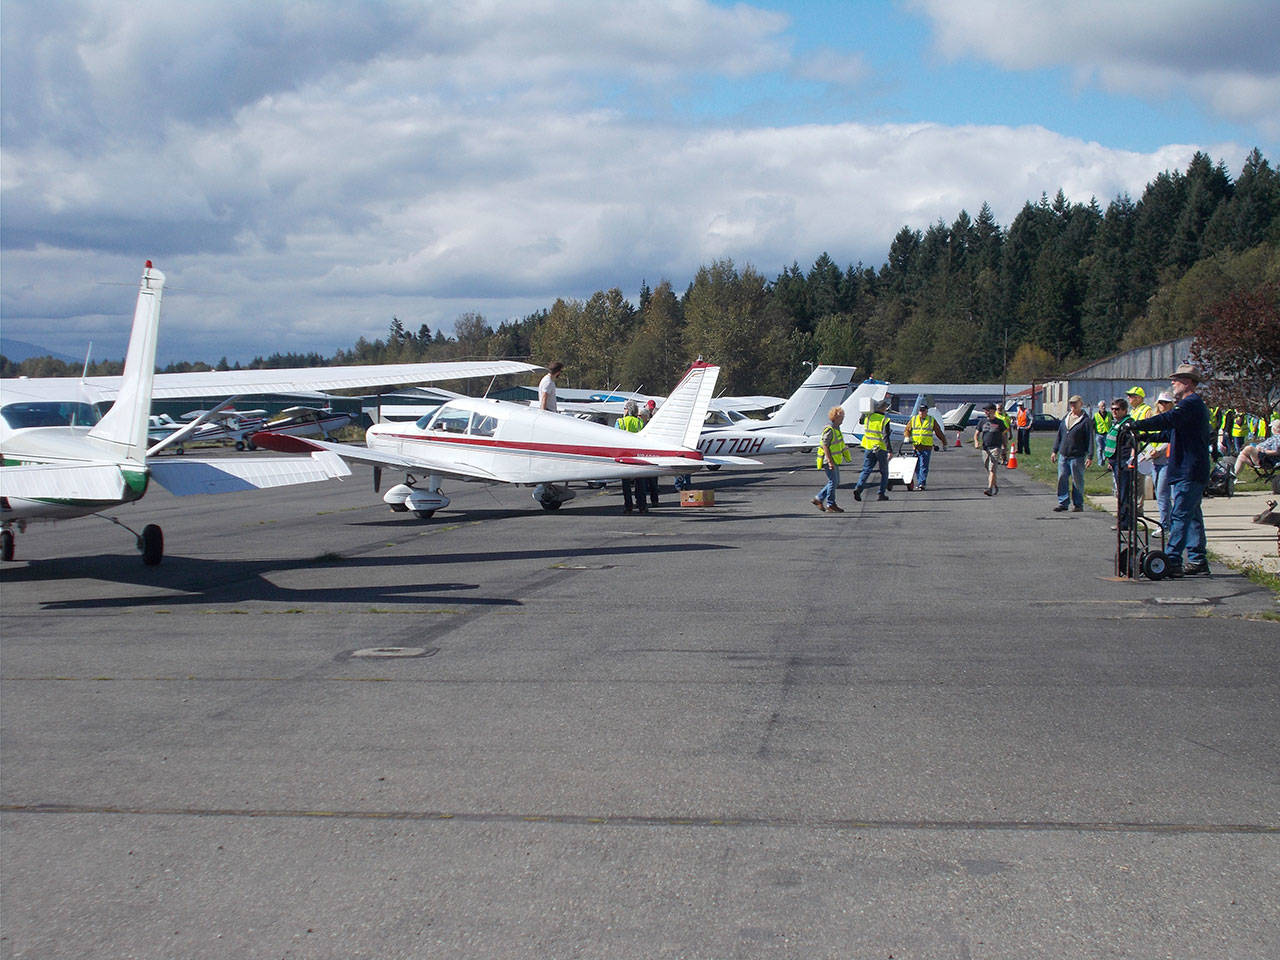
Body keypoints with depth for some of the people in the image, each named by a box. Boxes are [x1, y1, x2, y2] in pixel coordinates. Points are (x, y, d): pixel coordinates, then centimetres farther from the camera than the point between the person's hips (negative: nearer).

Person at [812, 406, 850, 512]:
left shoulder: (836, 429, 14)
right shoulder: (829, 429, -17)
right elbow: (825, 446, -21)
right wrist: (830, 461, -24)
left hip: (834, 461, 10)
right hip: (828, 461, -10)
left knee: (835, 482, 12)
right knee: (833, 482, -6)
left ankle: (818, 499, 19)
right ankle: (830, 505, 1)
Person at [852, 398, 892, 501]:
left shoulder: (868, 416, 1)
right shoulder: (884, 420, -13)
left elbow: (861, 421, 25)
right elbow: (885, 436, -20)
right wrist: (889, 450, -21)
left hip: (869, 447, 4)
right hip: (881, 448, -4)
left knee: (866, 470, 7)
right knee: (884, 472, 10)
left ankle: (858, 488, -14)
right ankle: (881, 494, 8)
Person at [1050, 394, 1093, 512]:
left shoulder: (1086, 421, -5)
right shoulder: (1065, 419, 14)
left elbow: (1090, 440, -7)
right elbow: (1059, 435, 20)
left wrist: (1090, 457, -13)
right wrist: (1055, 451, 16)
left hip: (1077, 457, -6)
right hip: (1063, 455, 6)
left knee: (1077, 481, 2)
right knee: (1062, 479, 3)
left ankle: (1078, 504, 10)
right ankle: (1063, 503, 9)